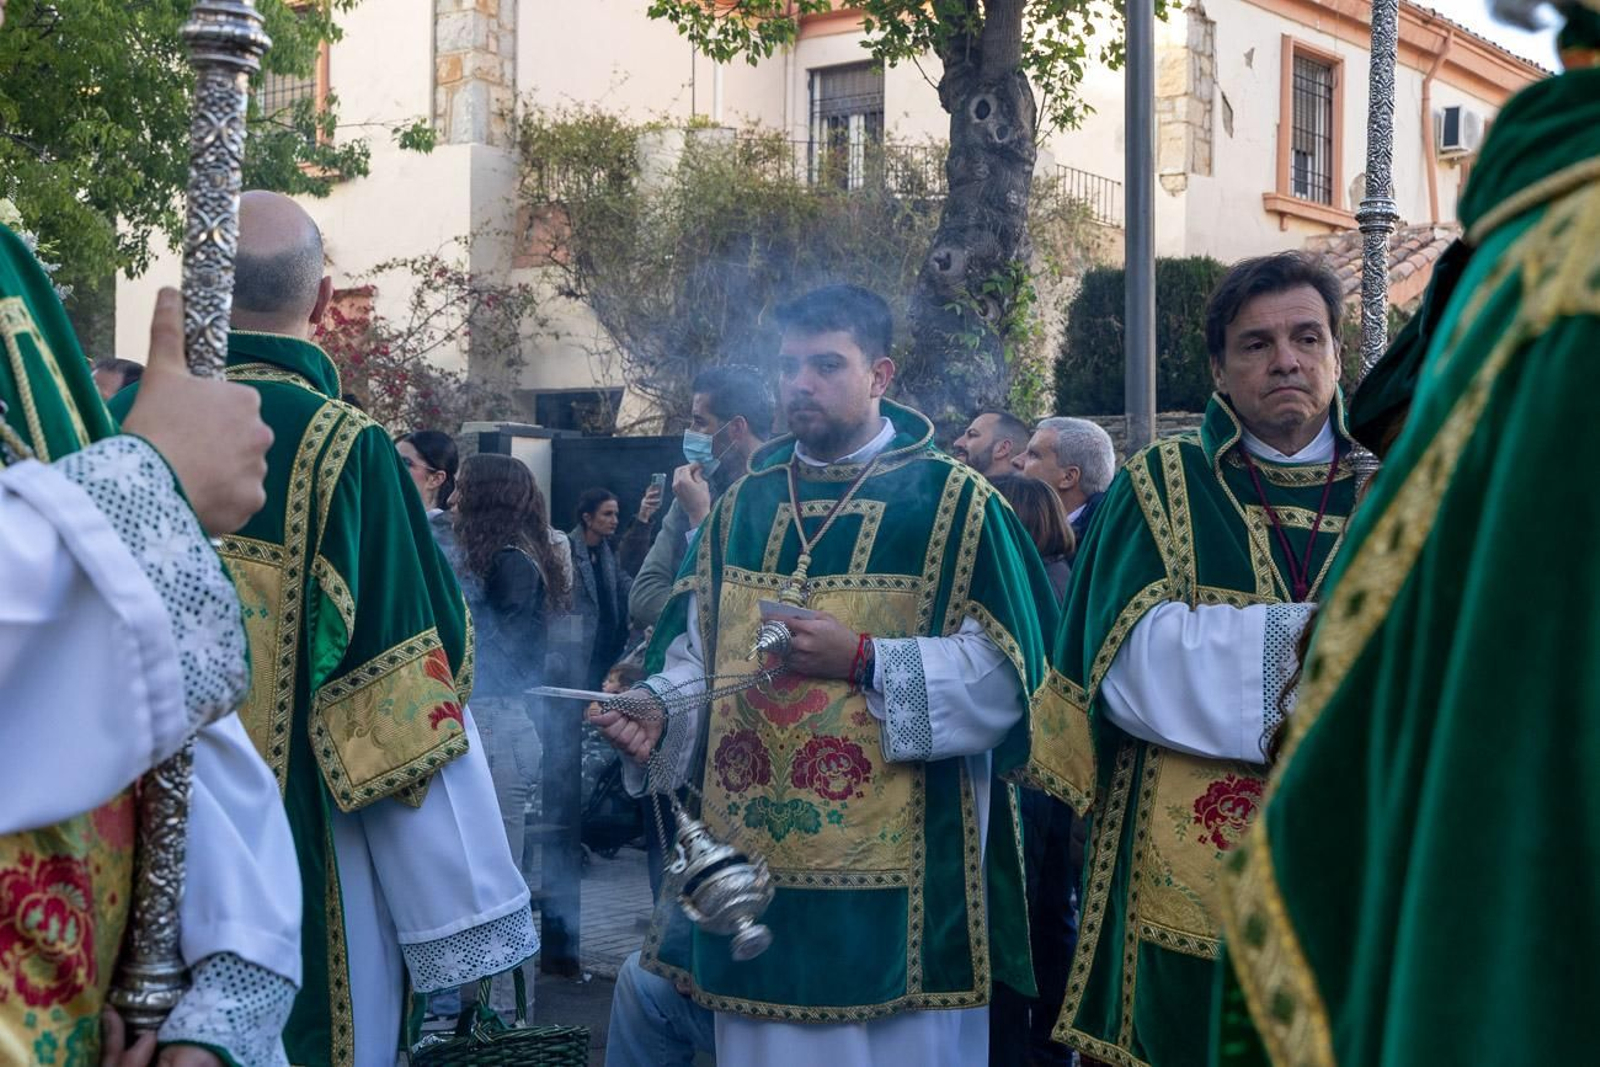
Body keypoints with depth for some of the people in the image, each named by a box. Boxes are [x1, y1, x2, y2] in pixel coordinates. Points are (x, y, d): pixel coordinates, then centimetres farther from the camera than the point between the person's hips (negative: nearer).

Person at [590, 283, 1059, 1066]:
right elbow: (700, 649, 15)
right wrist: (661, 707, -6)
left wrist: (864, 661, -18)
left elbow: (1005, 672, -9)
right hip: (754, 864, 5)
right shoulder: (744, 503, 11)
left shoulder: (954, 502, -4)